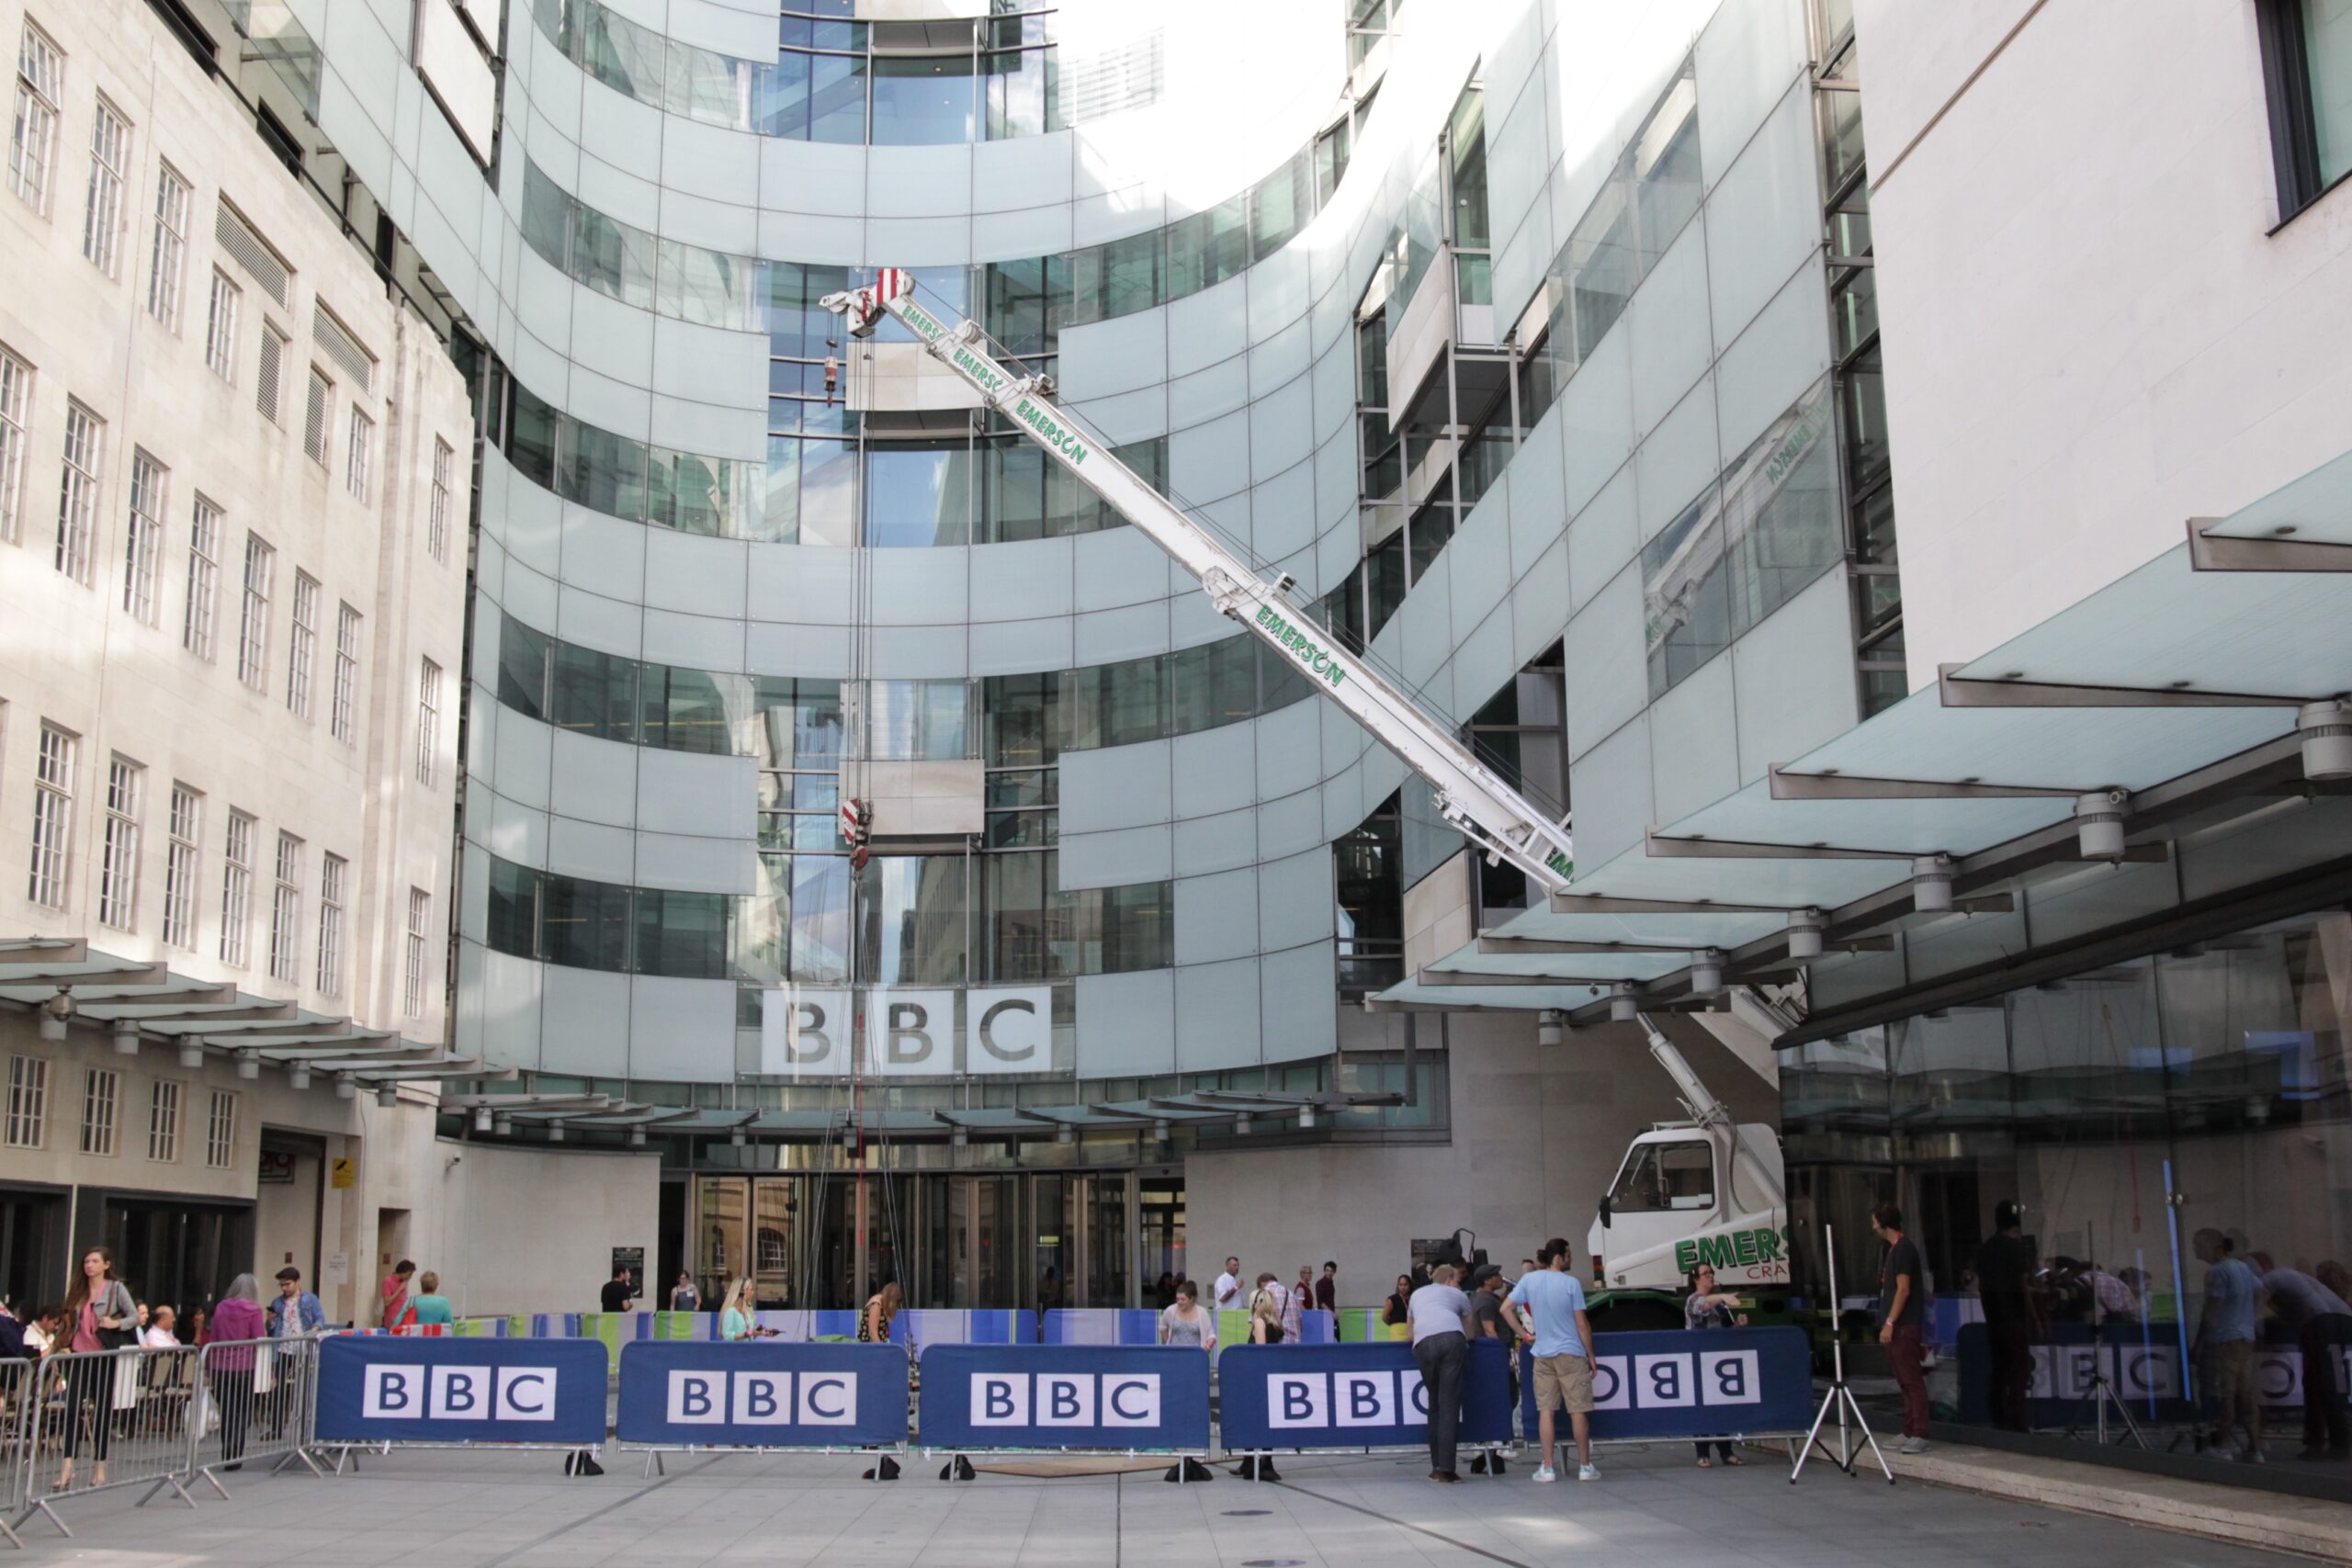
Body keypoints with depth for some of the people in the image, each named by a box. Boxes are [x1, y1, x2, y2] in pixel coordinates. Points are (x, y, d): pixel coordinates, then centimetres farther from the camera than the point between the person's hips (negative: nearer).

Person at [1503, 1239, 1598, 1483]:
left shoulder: (1529, 1279, -1)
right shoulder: (1571, 1283, -11)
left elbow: (1506, 1308, -3)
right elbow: (1582, 1323, -9)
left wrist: (1524, 1333, 5)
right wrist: (1591, 1355, 0)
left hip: (1542, 1354, 3)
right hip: (1571, 1353, -3)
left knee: (1546, 1410, 5)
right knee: (1578, 1410, 5)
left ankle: (1547, 1468, 5)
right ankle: (1585, 1466, 9)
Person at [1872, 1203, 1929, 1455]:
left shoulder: (1904, 1248, -12)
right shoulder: (1894, 1248, 17)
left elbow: (1903, 1289, -17)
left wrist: (1889, 1323, -19)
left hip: (1904, 1327, -10)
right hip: (1897, 1328, 10)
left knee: (1913, 1382, -9)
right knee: (1905, 1383, 11)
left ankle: (1919, 1436, -10)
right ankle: (1909, 1434, 15)